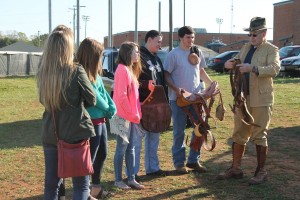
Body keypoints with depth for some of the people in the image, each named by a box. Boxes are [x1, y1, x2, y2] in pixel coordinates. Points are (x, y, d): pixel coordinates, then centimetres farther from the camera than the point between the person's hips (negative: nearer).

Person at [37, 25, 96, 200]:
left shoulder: (42, 73, -1)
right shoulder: (76, 71, -15)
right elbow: (92, 100, -3)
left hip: (50, 134, 5)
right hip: (75, 133, -4)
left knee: (51, 183, 14)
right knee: (81, 184, 7)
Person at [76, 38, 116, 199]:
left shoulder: (94, 74, 7)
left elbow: (103, 92, 8)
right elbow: (95, 97, -18)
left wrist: (112, 109, -8)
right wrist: (107, 109, -1)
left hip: (100, 121, 10)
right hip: (92, 122, -10)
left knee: (102, 154, 19)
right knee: (89, 157, 3)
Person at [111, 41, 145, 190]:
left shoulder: (130, 69, 14)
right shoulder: (122, 69, -16)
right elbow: (121, 96, -21)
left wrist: (136, 114, 10)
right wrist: (132, 114, -15)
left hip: (131, 116, 9)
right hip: (123, 116, -9)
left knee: (130, 148, 12)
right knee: (122, 149, 0)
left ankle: (131, 179, 19)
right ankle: (118, 180, 11)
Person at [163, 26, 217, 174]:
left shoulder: (198, 52, 8)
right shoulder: (173, 54, -6)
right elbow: (166, 75, -7)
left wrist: (212, 84, 2)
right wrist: (176, 89, -22)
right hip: (178, 98, -5)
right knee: (179, 131, 3)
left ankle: (193, 160, 21)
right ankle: (179, 162, 14)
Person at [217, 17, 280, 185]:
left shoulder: (271, 50, -6)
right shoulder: (246, 47, 13)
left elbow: (274, 69, -22)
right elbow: (236, 60, 23)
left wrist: (253, 68, -36)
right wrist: (229, 63, -2)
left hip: (261, 100, -6)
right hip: (243, 98, 6)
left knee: (259, 136, 0)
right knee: (239, 134, 11)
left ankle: (261, 171, 14)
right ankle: (236, 169, 21)